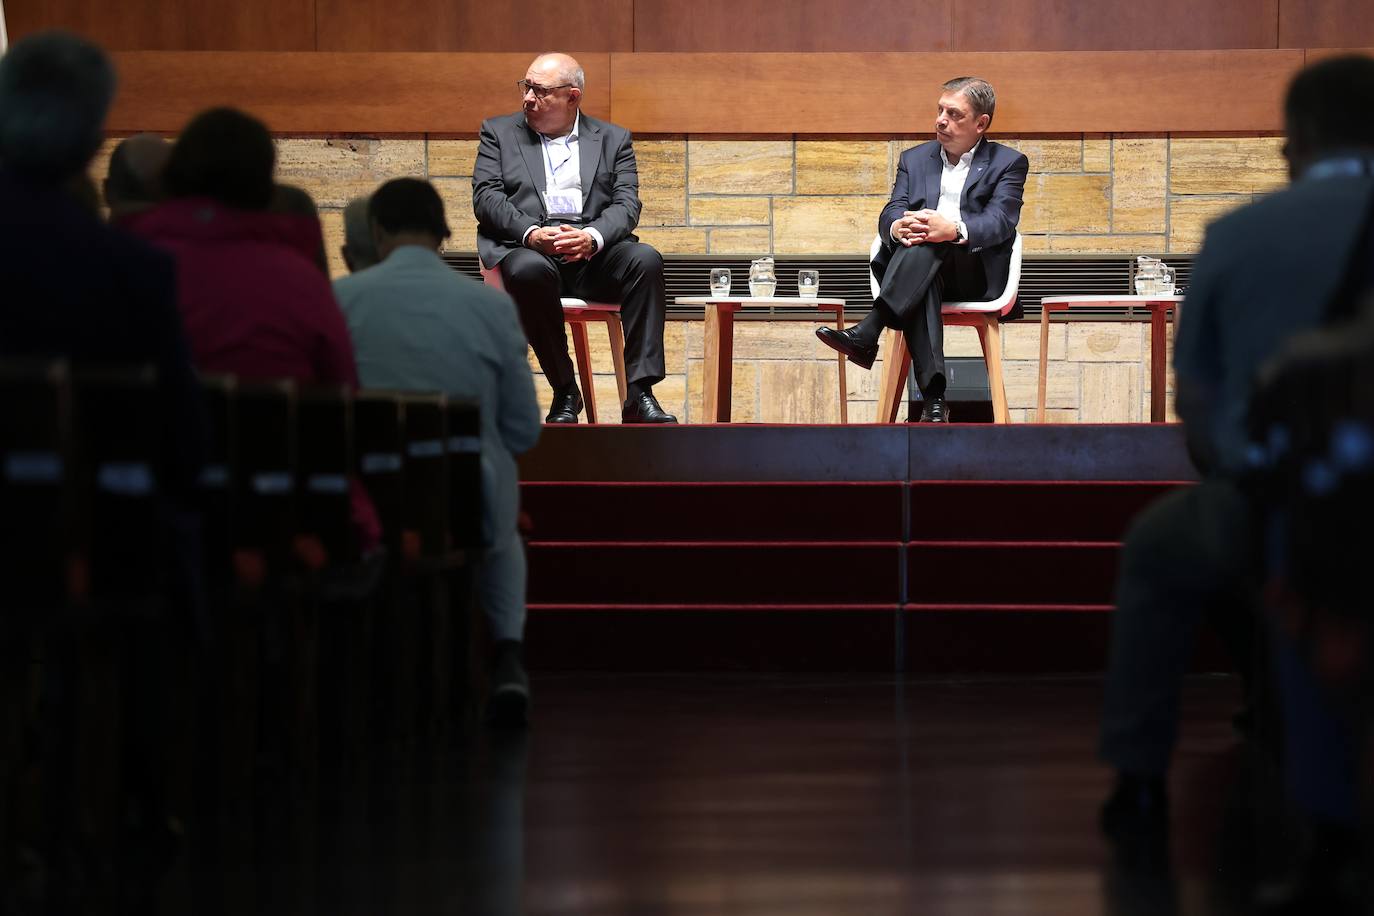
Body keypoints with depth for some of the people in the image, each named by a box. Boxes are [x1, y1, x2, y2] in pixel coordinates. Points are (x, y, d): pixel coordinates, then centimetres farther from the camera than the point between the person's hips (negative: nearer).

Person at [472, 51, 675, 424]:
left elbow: (626, 205, 5)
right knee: (528, 271, -38)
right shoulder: (499, 132, 16)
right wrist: (531, 233, -17)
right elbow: (485, 197, 3)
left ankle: (639, 393, -31)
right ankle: (565, 392, -23)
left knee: (646, 260, -30)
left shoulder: (613, 139, 17)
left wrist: (592, 237, -18)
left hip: (593, 250, 1)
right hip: (527, 247, -1)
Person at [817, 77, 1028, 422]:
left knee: (927, 243, -35)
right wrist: (897, 227, -20)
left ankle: (867, 334, -48)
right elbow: (891, 214, 8)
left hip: (974, 271, -2)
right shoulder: (914, 159, 23)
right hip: (922, 273, 2)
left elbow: (1000, 222, -7)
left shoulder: (1008, 163, 11)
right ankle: (933, 398, -50)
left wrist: (954, 230, -29)